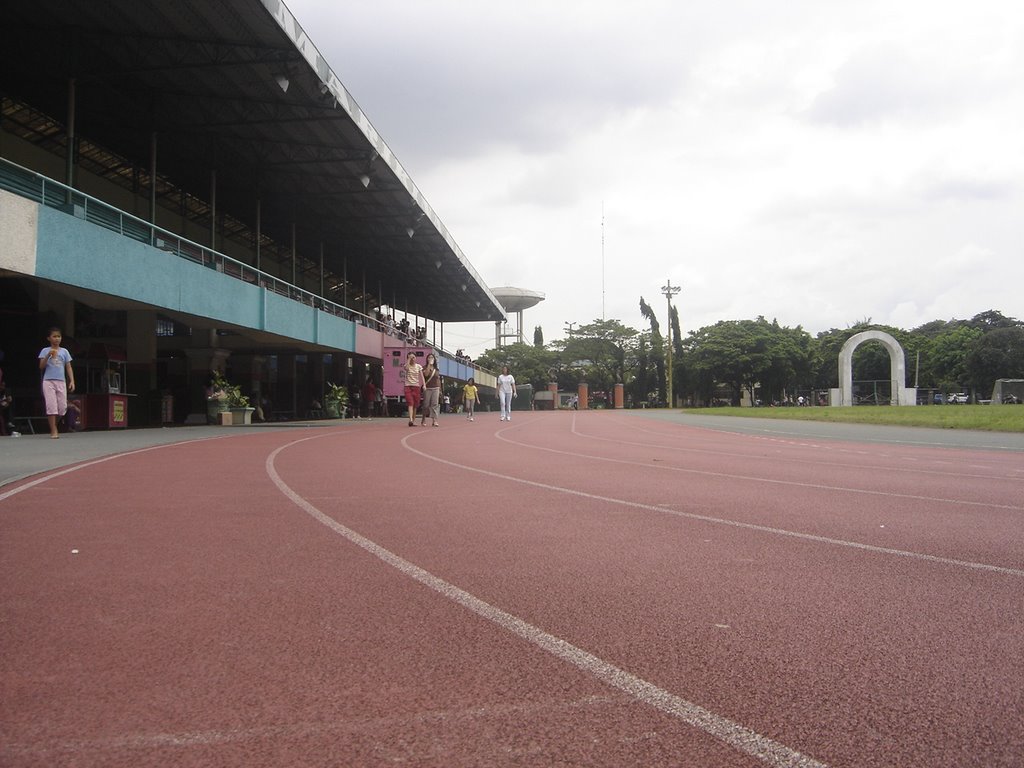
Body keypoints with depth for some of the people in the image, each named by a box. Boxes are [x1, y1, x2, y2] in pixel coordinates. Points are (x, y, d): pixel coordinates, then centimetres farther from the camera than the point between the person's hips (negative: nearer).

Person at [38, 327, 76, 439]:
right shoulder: (45, 351, 5)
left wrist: (72, 381, -3)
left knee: (63, 407, -1)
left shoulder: (64, 351, 11)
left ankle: (54, 425, 23)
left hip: (61, 382, 3)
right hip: (49, 381, -3)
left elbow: (69, 367, 8)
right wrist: (48, 355, -17)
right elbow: (41, 367, -4)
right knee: (51, 406, -8)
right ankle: (53, 431, -5)